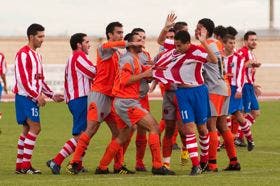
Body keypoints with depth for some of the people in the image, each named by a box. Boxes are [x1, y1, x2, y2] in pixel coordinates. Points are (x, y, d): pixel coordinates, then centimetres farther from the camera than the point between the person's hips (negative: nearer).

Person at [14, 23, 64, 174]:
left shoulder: (37, 55, 19)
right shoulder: (23, 54, -11)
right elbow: (23, 79, -18)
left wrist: (52, 95, 15)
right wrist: (37, 96, -19)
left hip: (33, 98, 9)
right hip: (25, 97, -9)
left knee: (27, 130, 9)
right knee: (35, 128, -14)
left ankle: (20, 165, 12)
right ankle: (25, 165, -14)